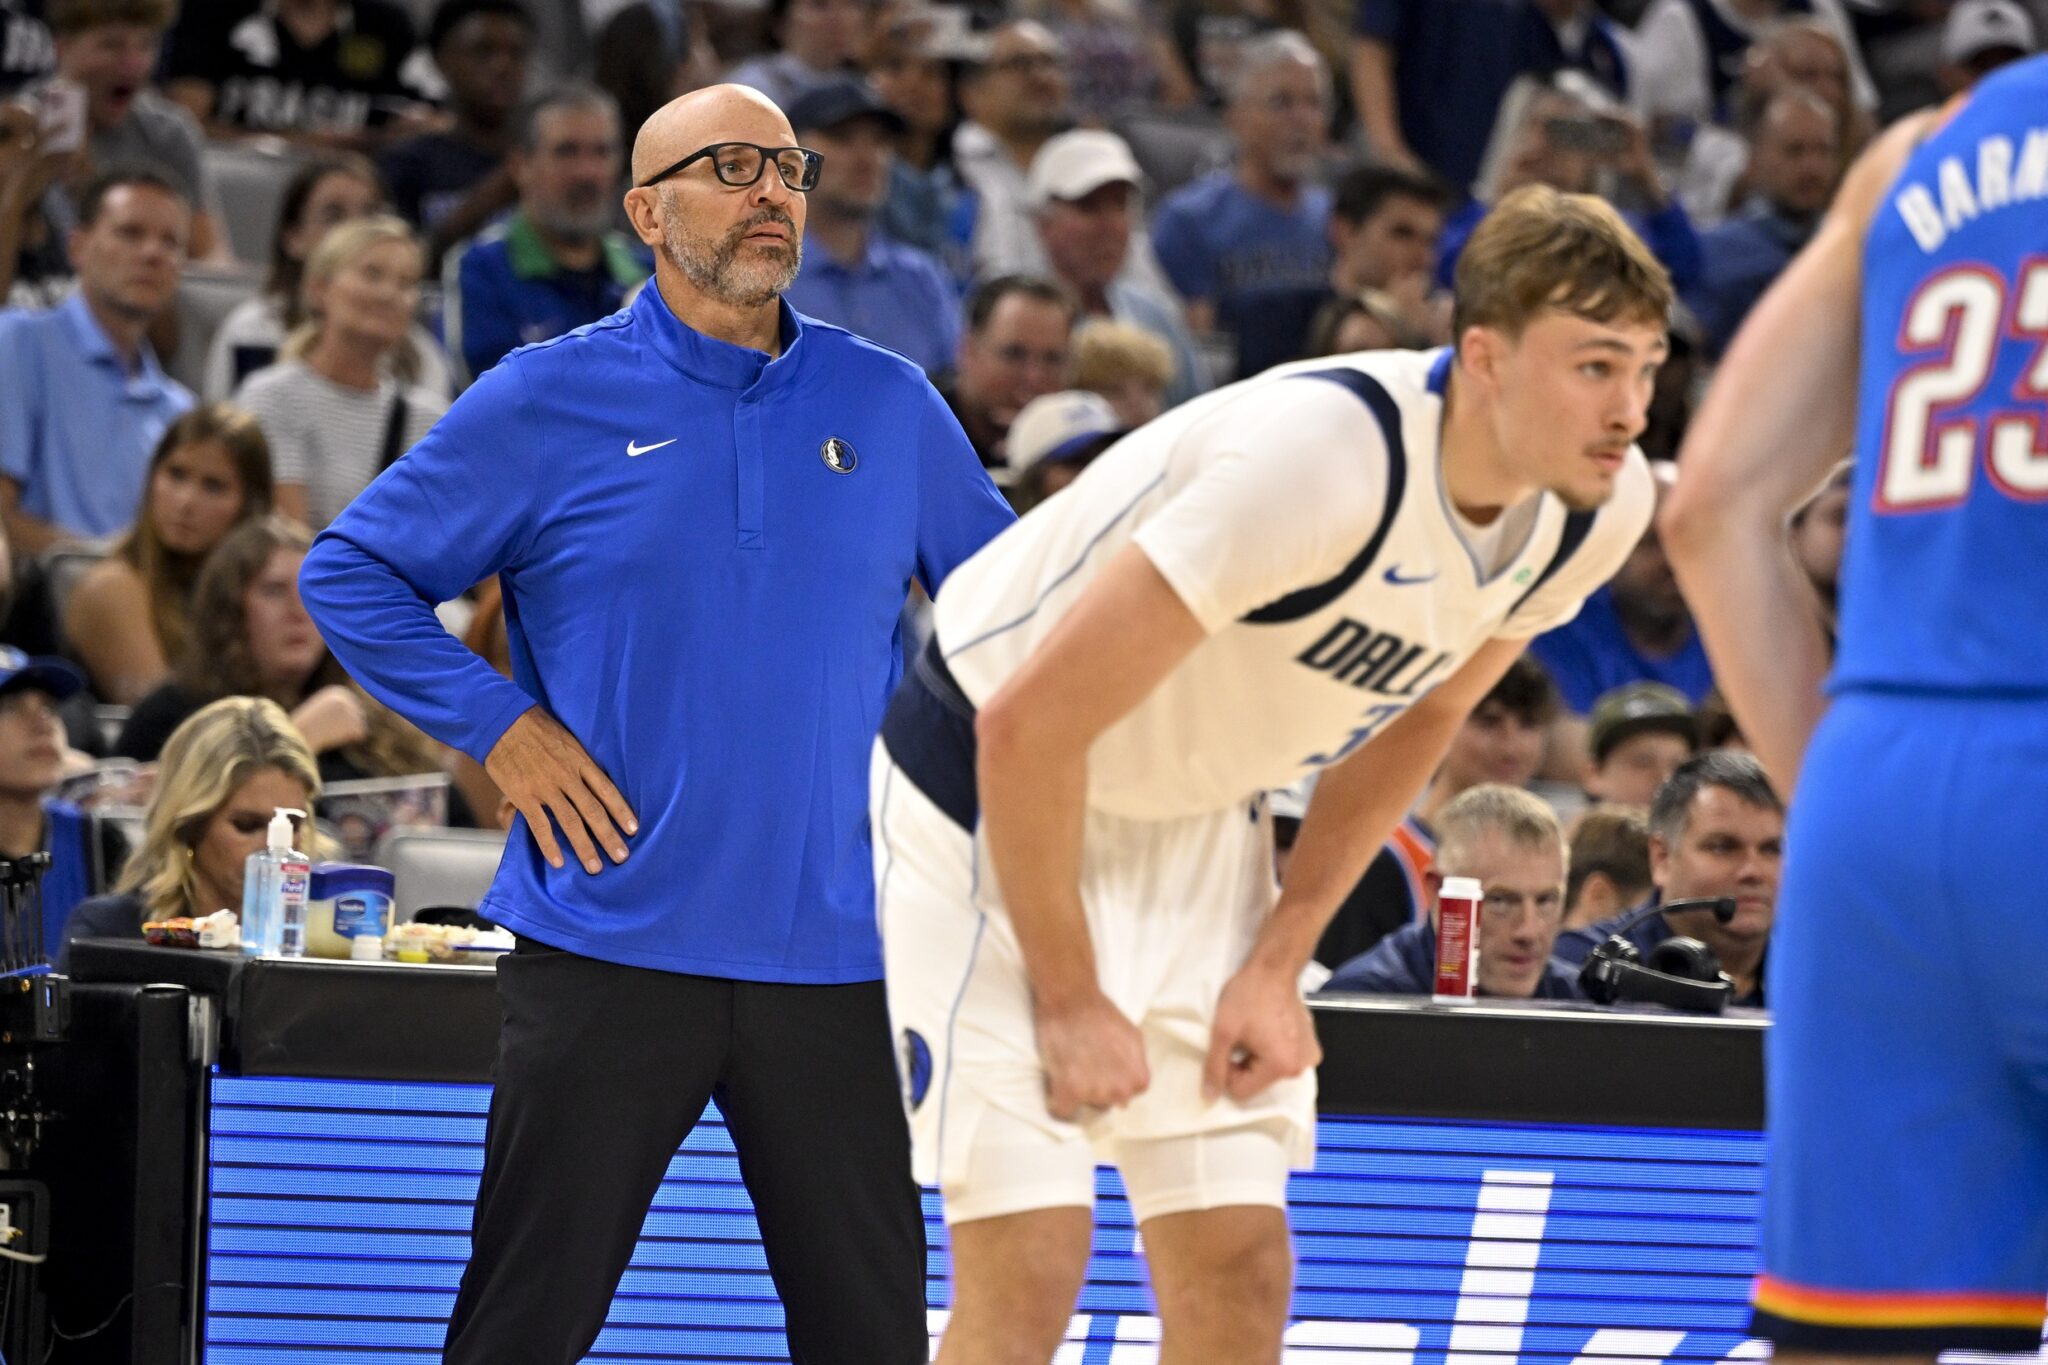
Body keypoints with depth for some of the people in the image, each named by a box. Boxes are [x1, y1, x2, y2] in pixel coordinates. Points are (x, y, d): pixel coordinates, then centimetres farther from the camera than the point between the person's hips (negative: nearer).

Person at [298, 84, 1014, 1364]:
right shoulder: (547, 404, 1)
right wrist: (499, 727, -3)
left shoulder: (889, 405, 9)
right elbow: (351, 571, 6)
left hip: (825, 957, 2)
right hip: (609, 954, -2)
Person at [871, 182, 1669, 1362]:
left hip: (1203, 817, 7)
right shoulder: (1315, 459, -36)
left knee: (1240, 1269, 1)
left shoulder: (1604, 506, -12)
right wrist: (1070, 999, -18)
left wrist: (1279, 966, 1)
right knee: (1028, 1267, -14)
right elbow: (1030, 726, -29)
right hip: (995, 785, -7)